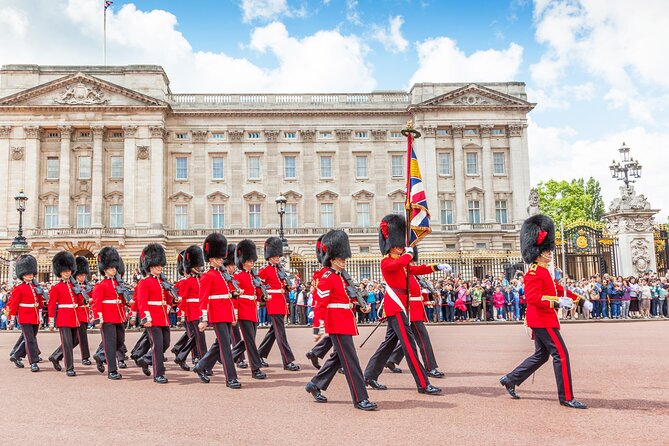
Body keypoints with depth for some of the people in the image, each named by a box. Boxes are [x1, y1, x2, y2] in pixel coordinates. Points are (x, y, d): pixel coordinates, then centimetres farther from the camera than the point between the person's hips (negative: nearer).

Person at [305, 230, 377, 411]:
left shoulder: (342, 277, 17)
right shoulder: (327, 278, -12)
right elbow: (320, 304, -16)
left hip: (346, 324, 10)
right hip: (337, 324, -10)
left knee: (338, 357, 17)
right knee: (351, 361, -9)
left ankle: (315, 385, 30)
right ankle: (360, 399, -6)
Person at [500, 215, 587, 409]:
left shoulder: (543, 271, 17)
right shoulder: (534, 272, -16)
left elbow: (558, 288, 24)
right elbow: (532, 297, -26)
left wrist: (578, 298, 20)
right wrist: (556, 302, -30)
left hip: (542, 319, 11)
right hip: (543, 320, -11)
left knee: (541, 355, 16)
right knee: (561, 355, -8)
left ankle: (510, 379, 22)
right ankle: (566, 397, -3)